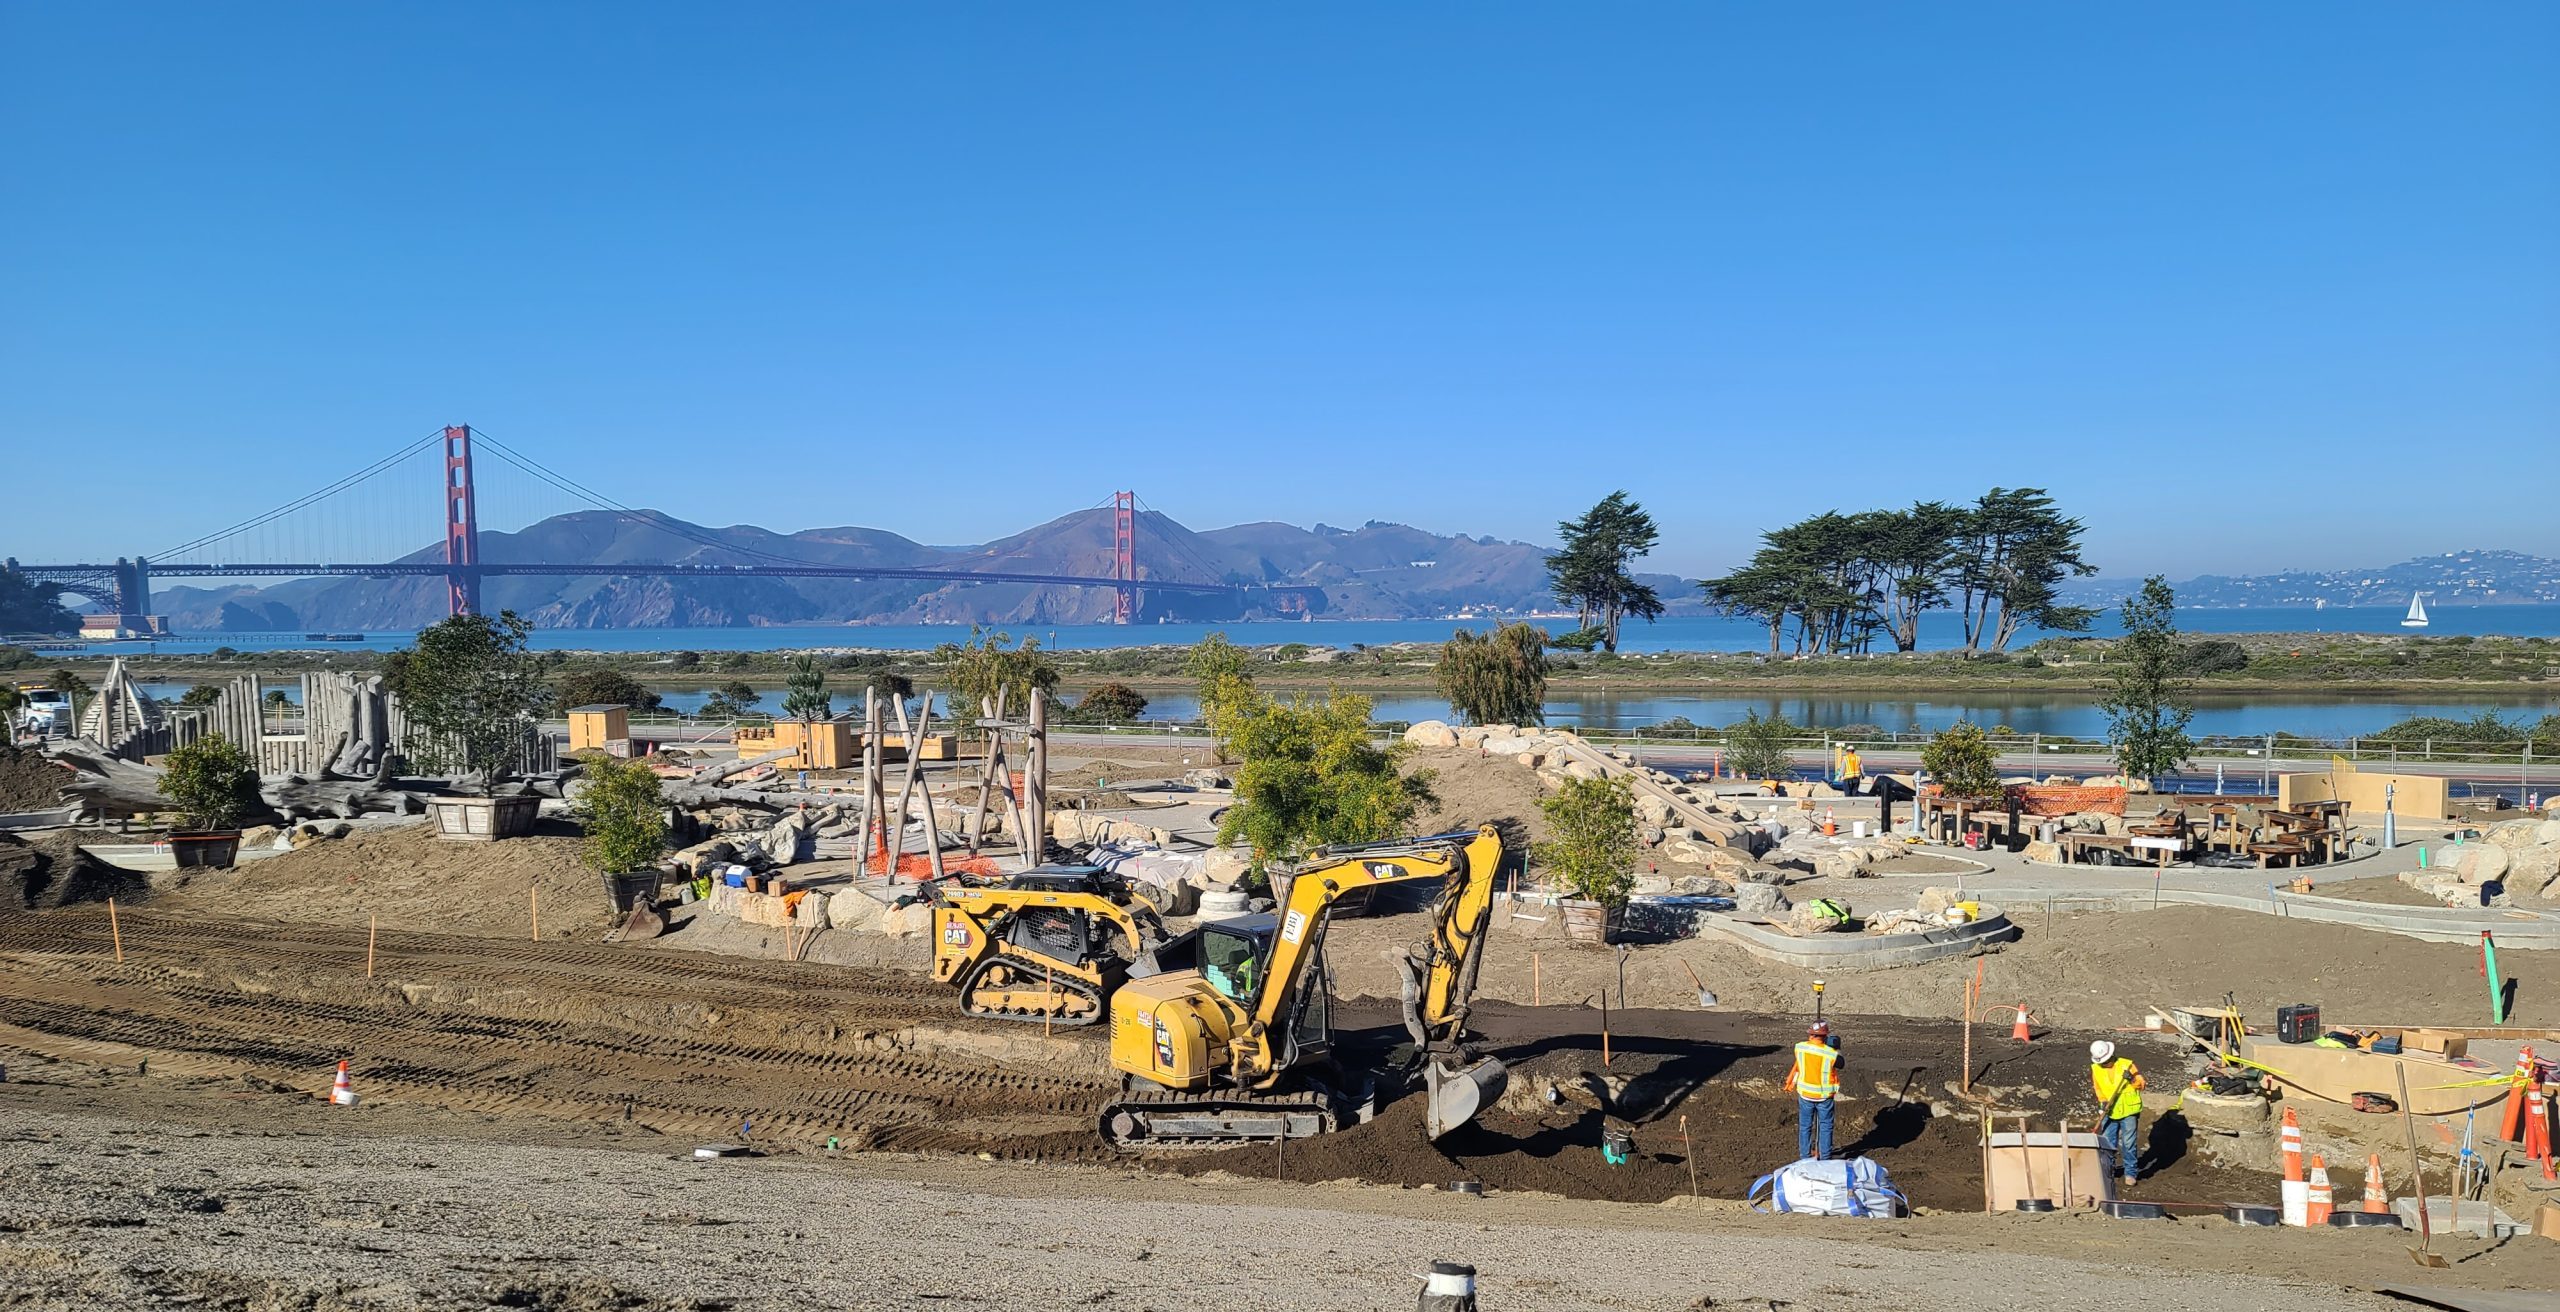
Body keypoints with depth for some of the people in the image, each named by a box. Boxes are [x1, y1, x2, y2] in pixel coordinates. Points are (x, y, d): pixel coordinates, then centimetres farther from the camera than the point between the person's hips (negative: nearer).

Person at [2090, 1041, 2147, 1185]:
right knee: (2107, 1142, 11)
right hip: (2109, 1112, 3)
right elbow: (2097, 1088, 3)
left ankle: (2130, 1172, 8)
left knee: (2129, 1143, -2)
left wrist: (2132, 1079, -25)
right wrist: (2103, 1102, -12)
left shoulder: (2127, 1064, -9)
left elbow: (2141, 1084, -6)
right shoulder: (2095, 1069, 0)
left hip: (2128, 1111, -3)